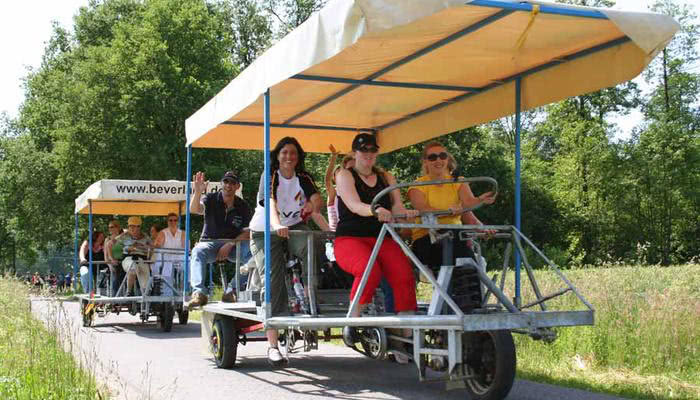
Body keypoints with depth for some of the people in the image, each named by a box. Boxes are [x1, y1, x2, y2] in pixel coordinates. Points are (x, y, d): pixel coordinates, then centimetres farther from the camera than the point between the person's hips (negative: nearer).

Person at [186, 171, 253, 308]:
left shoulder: (243, 206, 6)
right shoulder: (211, 200, 2)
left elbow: (247, 233, 0)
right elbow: (194, 209, -18)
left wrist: (230, 244, -16)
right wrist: (197, 192, -39)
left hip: (234, 245, 1)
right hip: (211, 242, -1)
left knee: (252, 252, -29)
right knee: (198, 251, -35)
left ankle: (231, 291, -27)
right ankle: (199, 293, -46)